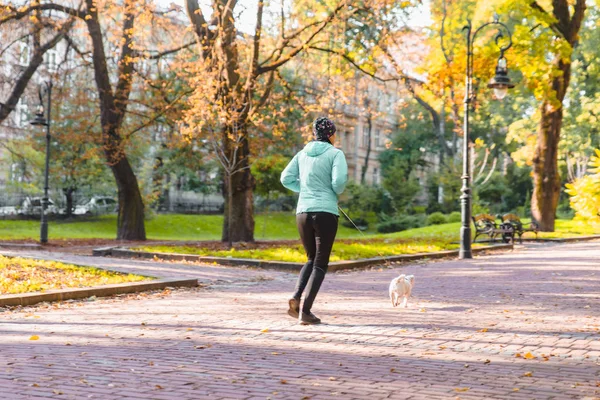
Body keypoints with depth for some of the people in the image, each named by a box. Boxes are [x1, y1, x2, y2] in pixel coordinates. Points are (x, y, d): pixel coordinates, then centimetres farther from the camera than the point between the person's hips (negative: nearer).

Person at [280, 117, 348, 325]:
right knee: (321, 264, 3)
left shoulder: (303, 153, 12)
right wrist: (336, 191, 8)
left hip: (303, 212, 5)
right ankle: (305, 311, -8)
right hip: (325, 213, -5)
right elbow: (339, 182, -15)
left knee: (312, 260, 20)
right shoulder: (336, 154, -3)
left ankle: (296, 296, -4)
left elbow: (286, 179, 10)